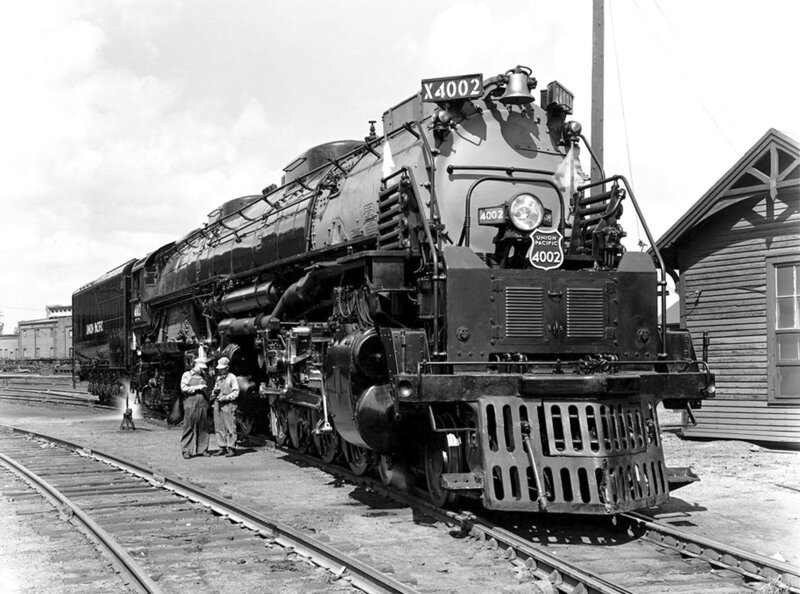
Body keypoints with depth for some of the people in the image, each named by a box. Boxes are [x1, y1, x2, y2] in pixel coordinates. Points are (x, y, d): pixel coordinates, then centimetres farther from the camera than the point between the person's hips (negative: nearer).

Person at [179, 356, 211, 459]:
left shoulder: (203, 375, 19)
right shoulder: (187, 375, 3)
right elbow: (183, 388, -7)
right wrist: (197, 388, -11)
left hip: (203, 404, 5)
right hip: (191, 405, -5)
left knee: (203, 428, 4)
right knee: (189, 427, -5)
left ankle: (202, 449, 10)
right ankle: (186, 450, -1)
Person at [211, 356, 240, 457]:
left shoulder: (232, 378, -1)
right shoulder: (218, 378, 19)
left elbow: (235, 393, -7)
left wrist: (225, 398, -16)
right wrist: (215, 392, 5)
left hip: (228, 405, -7)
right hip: (217, 405, 7)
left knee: (230, 428, -6)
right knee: (219, 428, 5)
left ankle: (231, 448, -3)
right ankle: (222, 448, 10)